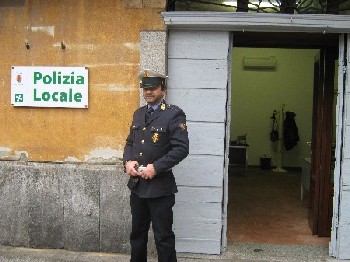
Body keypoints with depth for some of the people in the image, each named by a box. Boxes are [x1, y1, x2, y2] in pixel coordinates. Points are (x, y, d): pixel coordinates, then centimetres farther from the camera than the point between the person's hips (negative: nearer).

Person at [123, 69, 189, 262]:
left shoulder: (174, 114, -10)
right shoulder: (139, 113, 11)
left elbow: (181, 148, -16)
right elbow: (130, 142, 16)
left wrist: (156, 167, -22)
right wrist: (128, 161, -4)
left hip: (160, 186, -6)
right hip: (137, 184, 7)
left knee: (163, 236, 4)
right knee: (137, 233, 19)